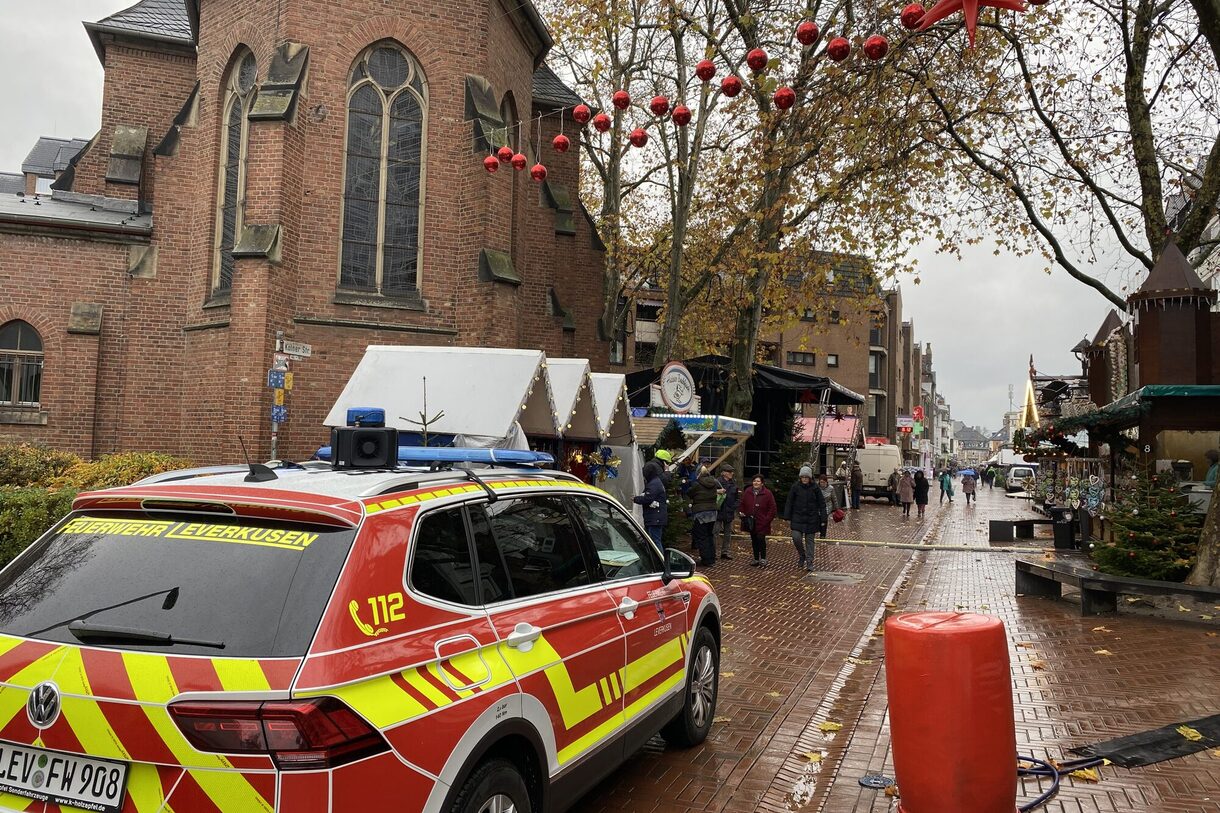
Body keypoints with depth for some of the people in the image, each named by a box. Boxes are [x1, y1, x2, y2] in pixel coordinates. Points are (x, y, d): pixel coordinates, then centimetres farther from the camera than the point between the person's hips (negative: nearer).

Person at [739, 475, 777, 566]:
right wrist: (741, 512, 1)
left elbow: (772, 507, -4)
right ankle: (756, 559, 20)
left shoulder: (767, 493, -6)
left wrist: (768, 518, -11)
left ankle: (763, 558, 1)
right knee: (754, 540, 11)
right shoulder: (747, 492, 5)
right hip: (751, 521, 4)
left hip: (762, 522, -4)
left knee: (760, 538, -14)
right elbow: (742, 504, 17)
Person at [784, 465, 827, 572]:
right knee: (796, 537, -11)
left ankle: (809, 563, 12)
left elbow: (822, 504, 2)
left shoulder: (815, 488, -3)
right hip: (797, 518, 0)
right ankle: (801, 555, 16)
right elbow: (789, 502, 3)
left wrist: (823, 519, -3)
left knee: (810, 541, 4)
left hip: (811, 519, 0)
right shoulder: (795, 487, -2)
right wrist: (788, 517, 1)